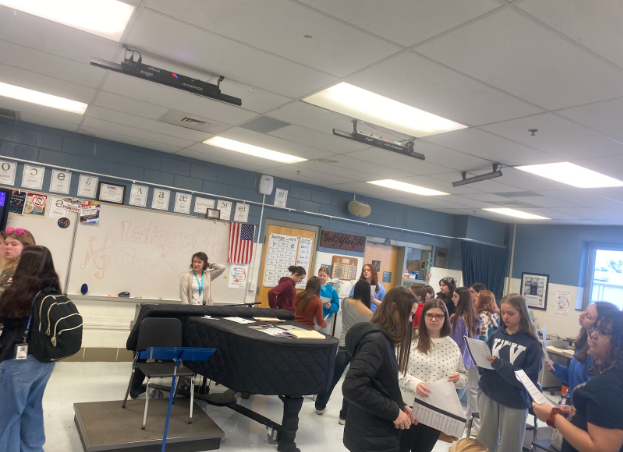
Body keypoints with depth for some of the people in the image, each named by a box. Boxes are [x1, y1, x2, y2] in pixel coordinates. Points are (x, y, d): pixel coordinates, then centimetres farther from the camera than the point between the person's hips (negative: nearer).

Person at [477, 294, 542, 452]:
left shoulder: (532, 344, -10)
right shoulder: (496, 335, 1)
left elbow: (530, 379, -16)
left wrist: (499, 364, -25)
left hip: (515, 402, -3)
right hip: (488, 395, 3)